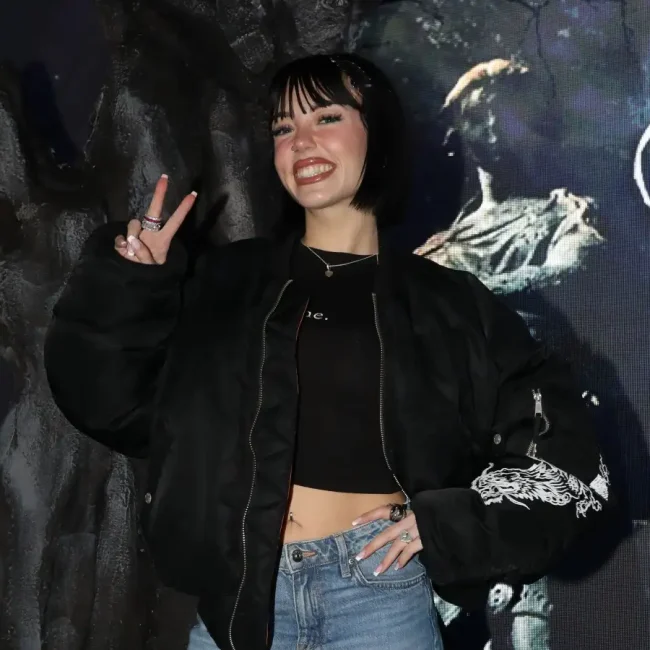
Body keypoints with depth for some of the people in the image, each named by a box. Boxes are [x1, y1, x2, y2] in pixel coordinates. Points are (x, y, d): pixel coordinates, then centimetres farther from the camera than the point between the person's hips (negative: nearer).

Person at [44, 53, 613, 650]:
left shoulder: (445, 304, 1)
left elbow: (564, 454, 3)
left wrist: (446, 522, -7)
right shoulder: (228, 281, 5)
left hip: (377, 587, -1)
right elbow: (116, 405, 6)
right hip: (236, 592, 2)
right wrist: (128, 287, -6)